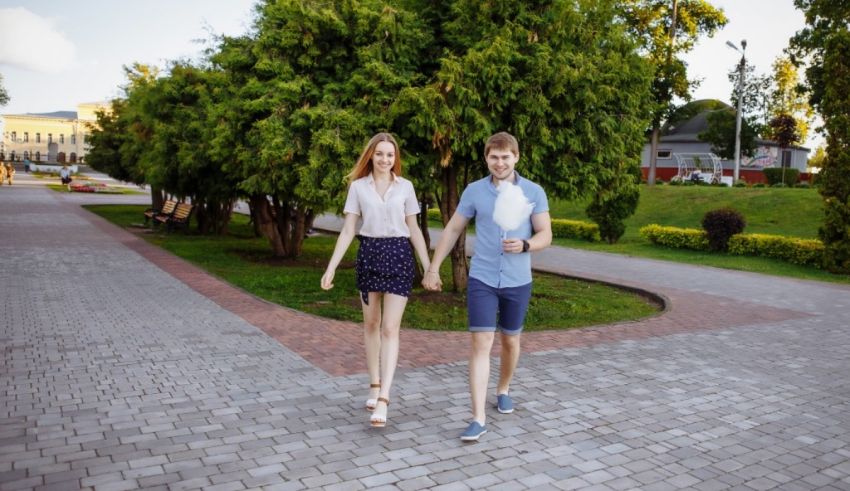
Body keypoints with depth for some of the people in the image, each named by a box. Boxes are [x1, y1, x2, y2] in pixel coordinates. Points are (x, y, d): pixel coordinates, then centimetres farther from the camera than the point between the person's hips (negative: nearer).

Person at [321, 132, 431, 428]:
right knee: (371, 324, 12)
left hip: (399, 256, -1)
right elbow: (348, 230, 2)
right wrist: (331, 267, -5)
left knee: (390, 328, -7)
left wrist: (429, 267, 5)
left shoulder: (405, 187, 3)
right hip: (368, 254, 2)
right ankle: (374, 386, 28)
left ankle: (383, 398, -7)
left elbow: (413, 229, 8)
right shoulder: (358, 186, 3)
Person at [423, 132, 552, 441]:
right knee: (481, 343, -7)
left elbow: (545, 236, 0)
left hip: (518, 281, 1)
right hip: (482, 279, -1)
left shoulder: (534, 192, -2)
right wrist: (433, 268, 8)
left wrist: (524, 245, -22)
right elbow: (452, 230, 8)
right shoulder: (474, 191, -1)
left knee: (510, 341, 16)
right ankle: (478, 419, -6)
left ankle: (503, 390, 43)